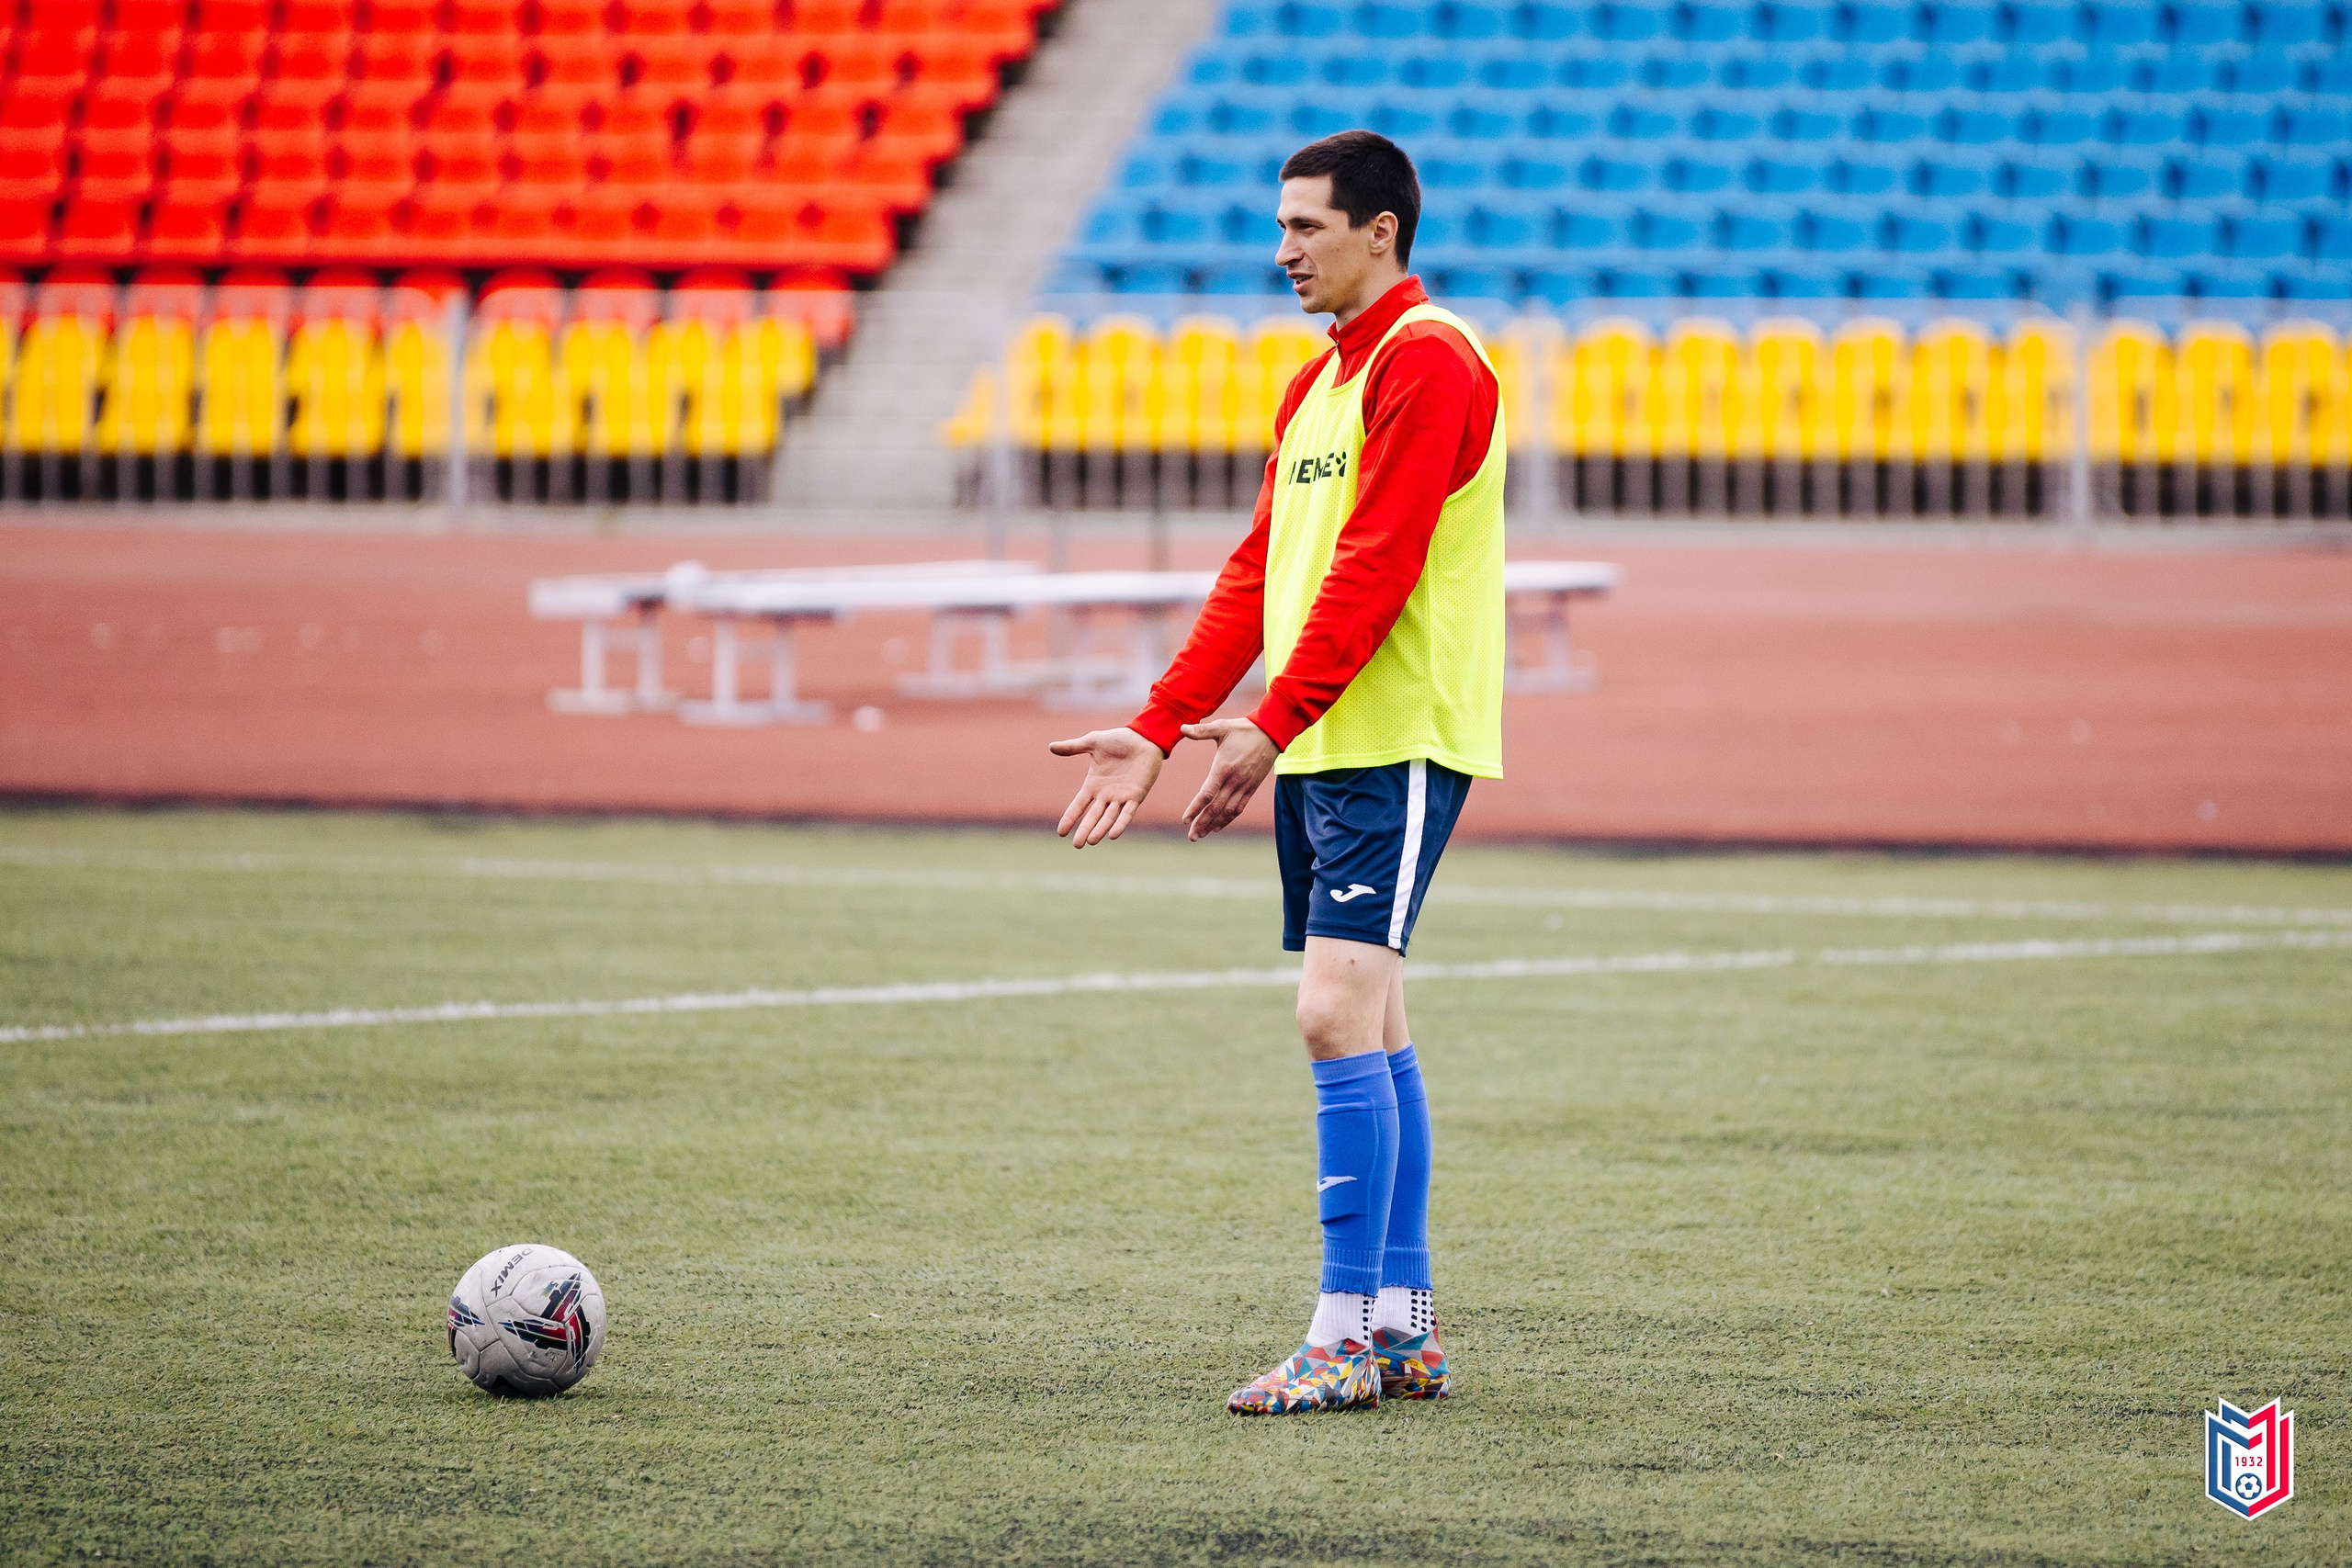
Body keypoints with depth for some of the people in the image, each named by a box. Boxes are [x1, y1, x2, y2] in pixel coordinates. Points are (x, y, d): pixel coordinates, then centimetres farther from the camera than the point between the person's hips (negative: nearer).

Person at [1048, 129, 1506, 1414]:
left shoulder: (1428, 359, -11)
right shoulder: (1320, 383, 20)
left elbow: (1376, 566, -18)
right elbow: (1257, 572, 19)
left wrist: (1271, 727, -20)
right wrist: (1157, 729, 12)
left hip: (1394, 745, -10)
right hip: (1324, 751, 10)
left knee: (1340, 1018, -14)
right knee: (1369, 1032, 10)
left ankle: (1346, 1339, -14)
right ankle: (1405, 1329, 14)